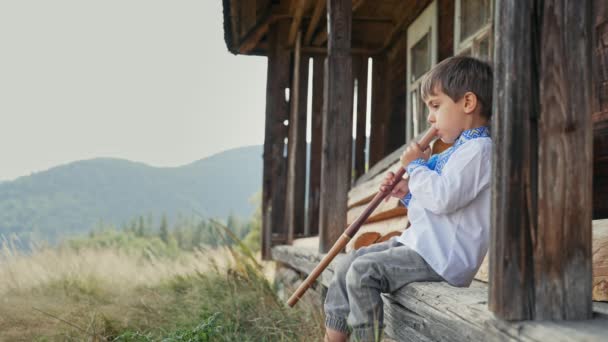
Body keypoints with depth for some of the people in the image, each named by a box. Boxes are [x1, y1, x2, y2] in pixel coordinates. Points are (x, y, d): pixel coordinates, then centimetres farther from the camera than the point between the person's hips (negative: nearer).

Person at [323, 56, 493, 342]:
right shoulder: (459, 150, 21)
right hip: (421, 243, 11)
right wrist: (409, 194, 10)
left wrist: (416, 166, -9)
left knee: (363, 272, -23)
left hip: (440, 258, -11)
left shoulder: (478, 149, -12)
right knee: (348, 265, 7)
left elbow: (444, 197, -26)